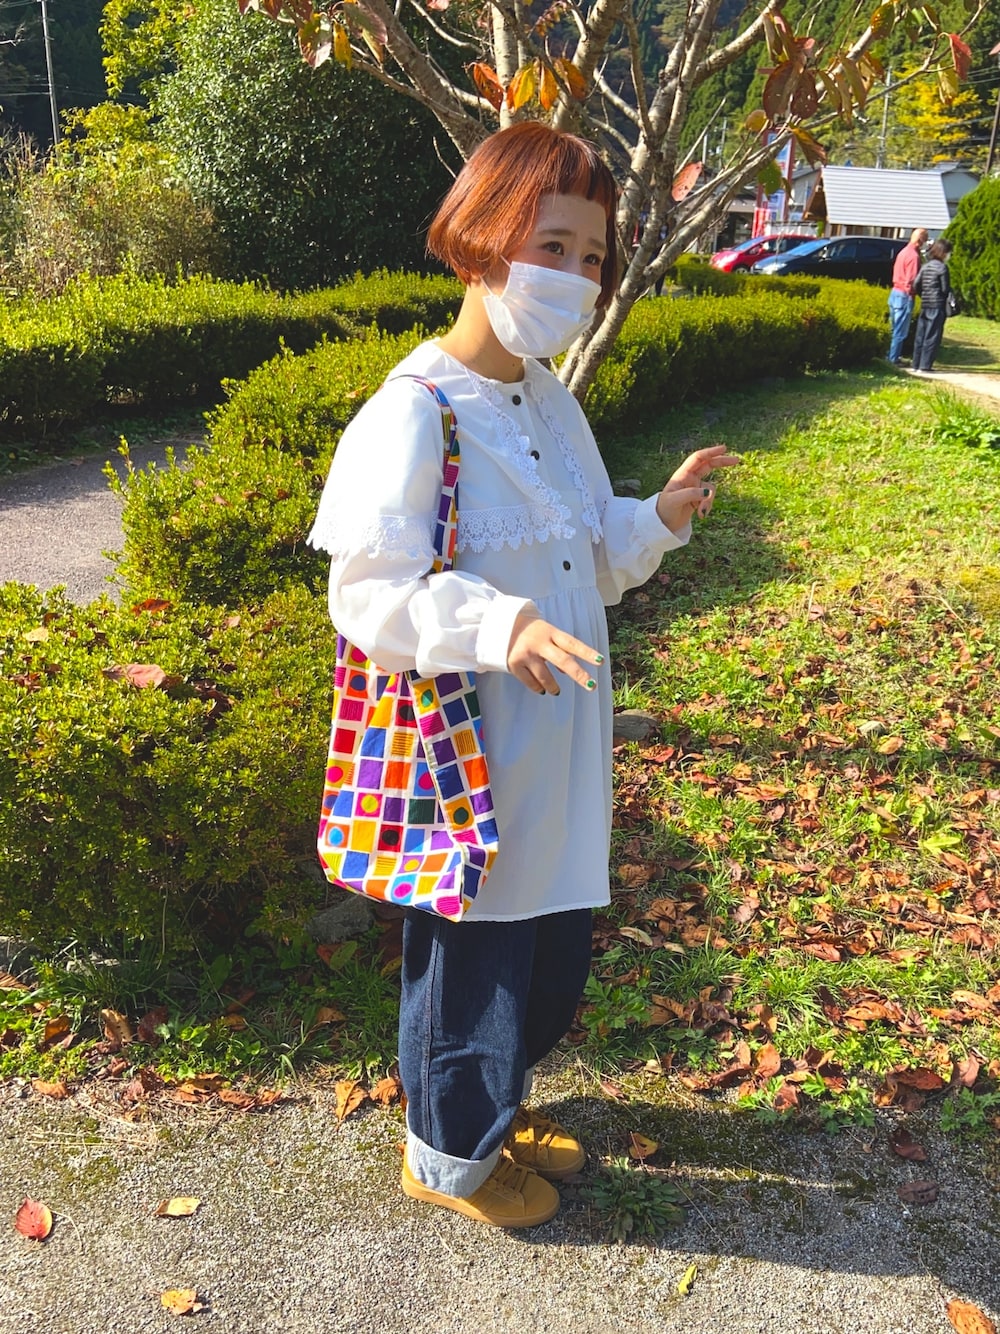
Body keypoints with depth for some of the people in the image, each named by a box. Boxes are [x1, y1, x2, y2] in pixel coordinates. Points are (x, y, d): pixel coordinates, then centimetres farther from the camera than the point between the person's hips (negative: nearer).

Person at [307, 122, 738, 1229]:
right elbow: (367, 594, -22)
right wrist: (490, 624, -36)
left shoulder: (554, 404, 7)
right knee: (470, 957, 10)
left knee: (552, 951, 22)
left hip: (557, 760, 8)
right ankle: (447, 1151, 37)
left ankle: (501, 1104, 49)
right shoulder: (412, 417, -19)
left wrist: (658, 518, -3)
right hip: (468, 762, -8)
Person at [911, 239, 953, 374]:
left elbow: (916, 285, 5)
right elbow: (945, 288, -10)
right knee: (932, 336, -3)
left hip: (925, 306, 7)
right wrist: (951, 297, 9)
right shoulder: (942, 267, -9)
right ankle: (925, 366, -4)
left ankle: (916, 364, 12)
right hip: (938, 306, -6)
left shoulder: (926, 266, 9)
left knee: (920, 336, 9)